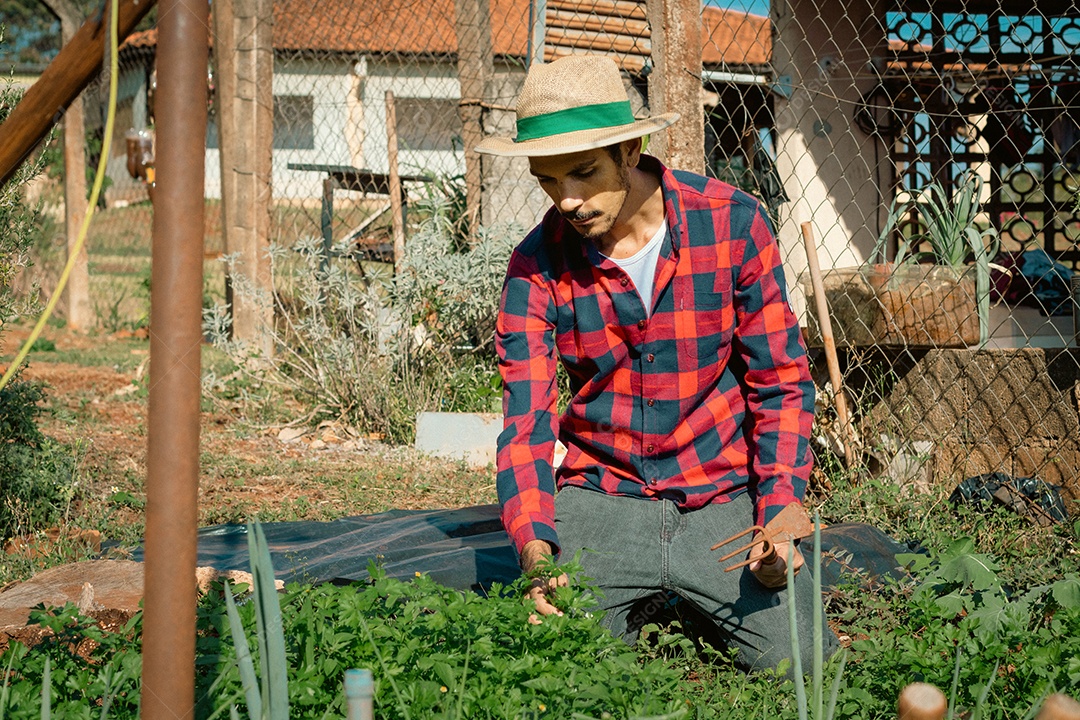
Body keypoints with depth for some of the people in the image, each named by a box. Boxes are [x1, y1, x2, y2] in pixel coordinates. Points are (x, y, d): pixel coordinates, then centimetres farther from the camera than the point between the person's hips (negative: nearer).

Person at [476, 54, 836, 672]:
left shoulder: (731, 222, -9)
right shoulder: (537, 266, -7)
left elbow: (781, 383, -4)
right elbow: (526, 422, -10)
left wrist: (779, 513, -17)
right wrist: (535, 545, -29)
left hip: (720, 499, 0)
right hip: (602, 501, 1)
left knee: (804, 667, -14)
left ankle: (695, 612, 19)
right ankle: (636, 610, 17)